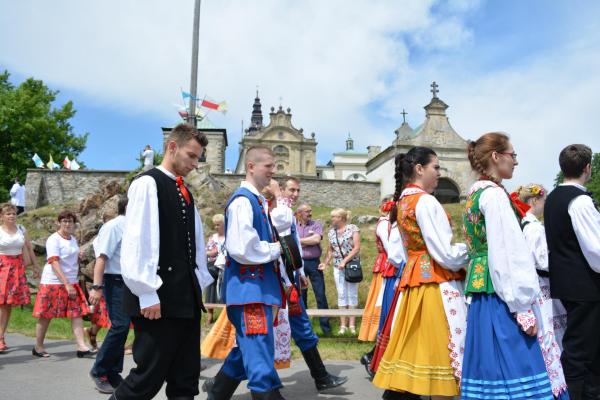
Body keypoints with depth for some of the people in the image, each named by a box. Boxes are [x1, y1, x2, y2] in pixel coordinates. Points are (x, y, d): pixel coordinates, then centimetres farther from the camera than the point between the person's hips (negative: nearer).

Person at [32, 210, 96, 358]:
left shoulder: (73, 239, 11)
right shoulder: (53, 240, -11)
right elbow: (54, 263, -20)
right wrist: (67, 284, -26)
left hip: (71, 282, 6)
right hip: (53, 282, -6)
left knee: (78, 313, -4)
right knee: (46, 316, 4)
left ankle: (81, 347, -5)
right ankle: (38, 347, 20)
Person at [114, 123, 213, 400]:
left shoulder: (185, 193, 17)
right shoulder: (148, 183, -7)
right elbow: (136, 241, -15)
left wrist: (201, 284, 14)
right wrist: (147, 294, -18)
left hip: (186, 298, 8)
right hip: (159, 299, -8)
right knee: (149, 376, -3)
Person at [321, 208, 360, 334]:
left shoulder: (353, 228, -5)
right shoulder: (331, 232, 9)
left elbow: (357, 248, -10)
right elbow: (330, 250, 14)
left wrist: (345, 261, -16)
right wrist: (325, 263, 0)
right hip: (337, 267, 4)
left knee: (352, 294, 0)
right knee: (341, 295, 4)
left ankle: (352, 325, 6)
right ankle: (343, 325, 8)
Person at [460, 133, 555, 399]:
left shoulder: (474, 193, 17)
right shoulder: (494, 194, -12)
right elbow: (509, 252, -17)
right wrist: (523, 307, -17)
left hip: (482, 291, 9)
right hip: (501, 295, -9)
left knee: (490, 365, 11)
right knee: (511, 365, -6)